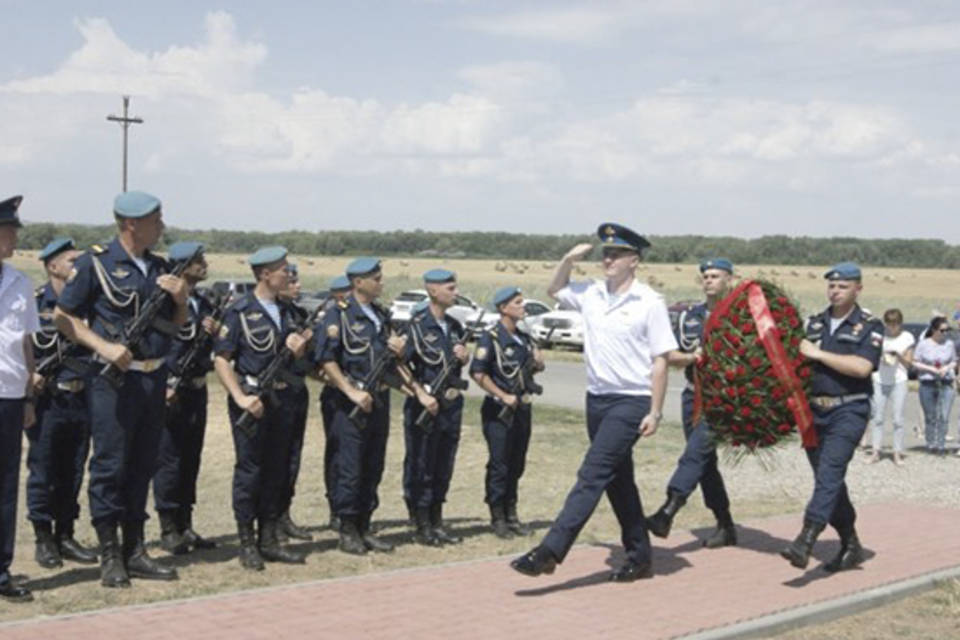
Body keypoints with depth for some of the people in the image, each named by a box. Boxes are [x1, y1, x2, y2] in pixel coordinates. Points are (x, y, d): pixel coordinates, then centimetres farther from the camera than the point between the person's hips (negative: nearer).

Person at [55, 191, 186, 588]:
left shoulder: (160, 267, 13)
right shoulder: (95, 264, -6)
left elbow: (177, 324, 20)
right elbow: (62, 317, -4)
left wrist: (181, 298, -1)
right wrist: (105, 347, -16)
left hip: (154, 378, 6)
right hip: (114, 379, -6)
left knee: (143, 466, 10)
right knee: (110, 466, -2)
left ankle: (135, 551, 19)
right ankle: (110, 556, 7)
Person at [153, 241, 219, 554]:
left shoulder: (204, 305, 14)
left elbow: (215, 349, 19)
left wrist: (214, 332, -2)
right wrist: (166, 387, -18)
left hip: (197, 390, 8)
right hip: (172, 392, -8)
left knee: (191, 460, 12)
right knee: (169, 460, -1)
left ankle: (185, 525, 20)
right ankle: (169, 530, 6)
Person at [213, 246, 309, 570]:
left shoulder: (286, 311, 13)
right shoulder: (239, 312, -8)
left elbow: (297, 356, 20)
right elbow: (221, 359, -10)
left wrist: (298, 346, -5)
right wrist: (240, 397, -20)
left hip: (282, 398, 7)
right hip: (252, 400, -7)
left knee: (278, 470, 10)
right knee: (250, 470, -2)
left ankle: (269, 539, 18)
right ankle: (246, 544, 6)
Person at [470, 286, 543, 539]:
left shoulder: (524, 338, 12)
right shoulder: (491, 338, -9)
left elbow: (538, 367, 23)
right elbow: (477, 372, -16)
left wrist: (538, 361, -1)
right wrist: (504, 396, -18)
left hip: (522, 408, 7)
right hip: (499, 411, -7)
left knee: (517, 465, 11)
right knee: (499, 466, -2)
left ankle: (511, 514, 20)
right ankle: (497, 518, 6)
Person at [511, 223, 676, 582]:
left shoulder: (649, 302, -8)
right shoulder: (591, 294, 8)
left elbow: (660, 360, -8)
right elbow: (554, 291, 28)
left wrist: (655, 411, -12)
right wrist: (568, 260, 10)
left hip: (631, 401, -7)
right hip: (597, 398, 7)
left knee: (593, 474, -13)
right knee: (618, 479, 13)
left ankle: (551, 551, -18)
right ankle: (639, 557, 24)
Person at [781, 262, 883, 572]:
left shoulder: (869, 326, -1)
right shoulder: (814, 323, 14)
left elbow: (861, 367, -16)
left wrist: (818, 354, -14)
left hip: (848, 410, -6)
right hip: (814, 410, 6)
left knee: (830, 471, -19)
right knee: (828, 478, 10)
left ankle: (806, 539, -29)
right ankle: (850, 545, 23)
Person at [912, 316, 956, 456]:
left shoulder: (950, 344, 5)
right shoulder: (923, 344, -1)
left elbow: (954, 362, 12)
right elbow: (915, 363, 0)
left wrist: (947, 368, -8)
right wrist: (931, 369, -12)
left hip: (946, 384, 1)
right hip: (927, 384, -1)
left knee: (944, 417, -6)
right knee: (930, 417, 6)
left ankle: (941, 445, 3)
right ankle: (931, 444, 17)